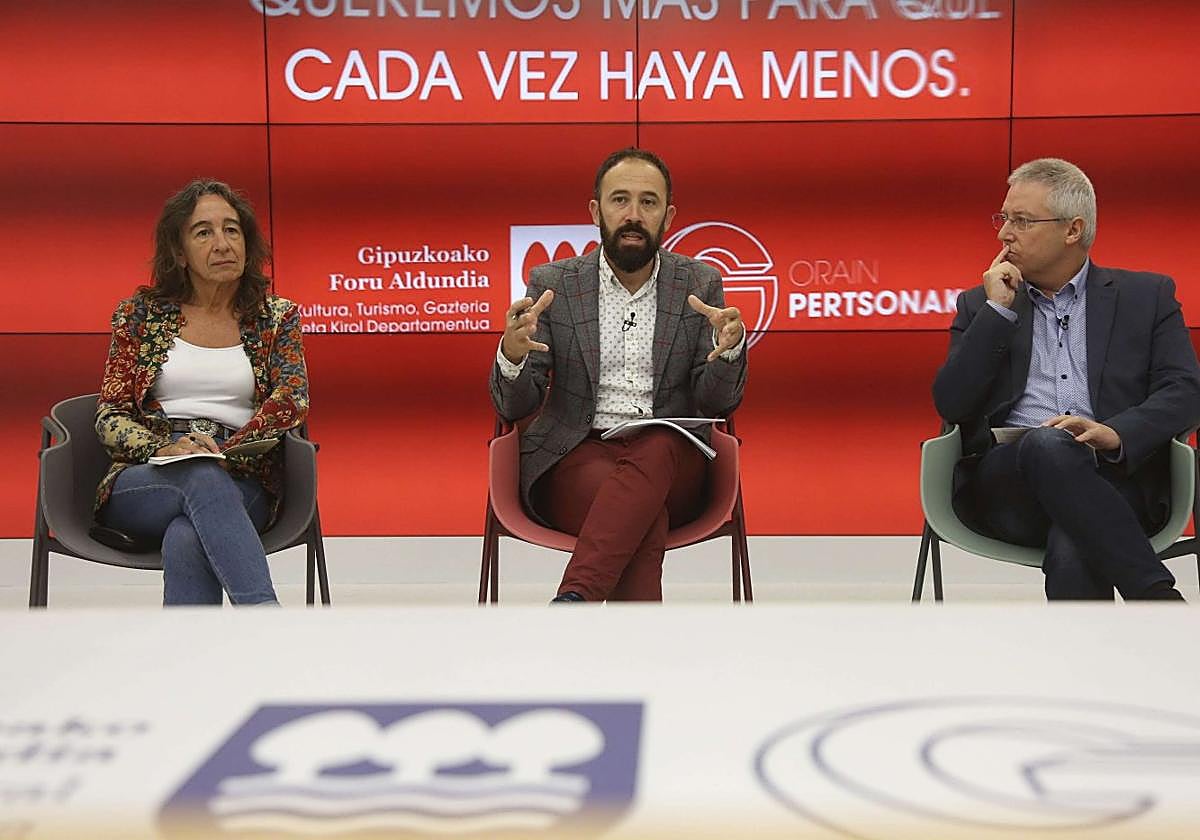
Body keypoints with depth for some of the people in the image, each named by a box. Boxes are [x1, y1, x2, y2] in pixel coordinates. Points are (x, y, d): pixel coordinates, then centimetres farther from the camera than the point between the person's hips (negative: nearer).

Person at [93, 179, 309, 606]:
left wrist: (225, 451, -19)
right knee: (203, 478, -38)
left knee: (187, 539, -36)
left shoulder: (275, 316, 11)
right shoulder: (140, 313, 11)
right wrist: (162, 447, -15)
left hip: (240, 484, 0)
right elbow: (109, 416, 6)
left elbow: (294, 397, -5)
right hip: (145, 482, 0)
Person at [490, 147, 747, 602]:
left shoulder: (701, 285, 8)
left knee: (654, 451, -36)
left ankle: (572, 601, -43)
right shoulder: (553, 284, 5)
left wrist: (729, 348, -20)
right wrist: (512, 355, -21)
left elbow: (718, 404, 3)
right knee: (646, 514, -35)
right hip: (577, 457, -1)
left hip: (670, 464, 1)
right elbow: (514, 407, 3)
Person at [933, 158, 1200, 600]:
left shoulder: (1146, 296, 17)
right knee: (1047, 444, -36)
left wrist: (1115, 433, -17)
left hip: (1114, 477, -1)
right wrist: (998, 311, 2)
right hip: (1004, 481, 1)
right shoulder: (982, 305, 21)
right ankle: (1162, 602, -37)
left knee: (1073, 549, -37)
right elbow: (950, 405, 7)